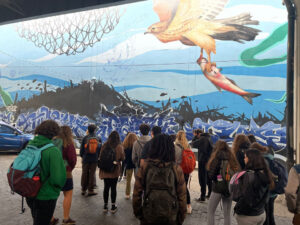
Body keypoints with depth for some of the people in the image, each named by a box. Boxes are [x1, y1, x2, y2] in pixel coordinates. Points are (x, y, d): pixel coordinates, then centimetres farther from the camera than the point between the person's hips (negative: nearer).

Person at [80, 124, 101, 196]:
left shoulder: (85, 138, -4)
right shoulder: (98, 139, -1)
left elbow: (82, 148, 1)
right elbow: (100, 149, 4)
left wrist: (82, 155, 16)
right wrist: (98, 157, 16)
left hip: (86, 158, 0)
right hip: (94, 159, 0)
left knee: (85, 173, 11)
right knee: (92, 174, 5)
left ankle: (83, 189, 19)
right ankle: (90, 190, 9)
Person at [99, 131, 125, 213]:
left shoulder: (104, 145, -4)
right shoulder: (119, 147, -13)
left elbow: (100, 157, 2)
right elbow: (122, 158, -7)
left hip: (105, 170, 3)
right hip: (114, 171, -2)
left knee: (106, 187, 12)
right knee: (113, 188, 8)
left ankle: (105, 206, 22)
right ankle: (113, 206, 17)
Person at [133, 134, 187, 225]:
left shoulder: (144, 166, -11)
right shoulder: (177, 169, -11)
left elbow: (137, 193, -6)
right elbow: (182, 196, -5)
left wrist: (137, 213, 9)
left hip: (148, 217, 0)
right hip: (170, 217, 1)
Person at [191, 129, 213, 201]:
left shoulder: (202, 139, -15)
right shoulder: (208, 138, 11)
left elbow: (193, 144, -13)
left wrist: (195, 137, 0)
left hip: (203, 161, -8)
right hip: (209, 161, 9)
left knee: (202, 179, -2)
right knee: (209, 178, 18)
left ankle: (202, 197, 2)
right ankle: (210, 194, 29)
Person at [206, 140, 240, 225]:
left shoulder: (217, 158, -13)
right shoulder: (232, 158, -1)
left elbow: (211, 175, -14)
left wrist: (216, 178, 4)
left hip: (218, 189, -4)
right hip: (229, 189, 4)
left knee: (210, 212, 12)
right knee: (227, 213, 16)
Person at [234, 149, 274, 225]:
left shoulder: (249, 175, -25)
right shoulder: (265, 174, 0)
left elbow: (246, 198, -23)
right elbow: (266, 197, 10)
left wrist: (237, 209, -11)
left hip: (247, 216, -7)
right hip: (262, 214, 8)